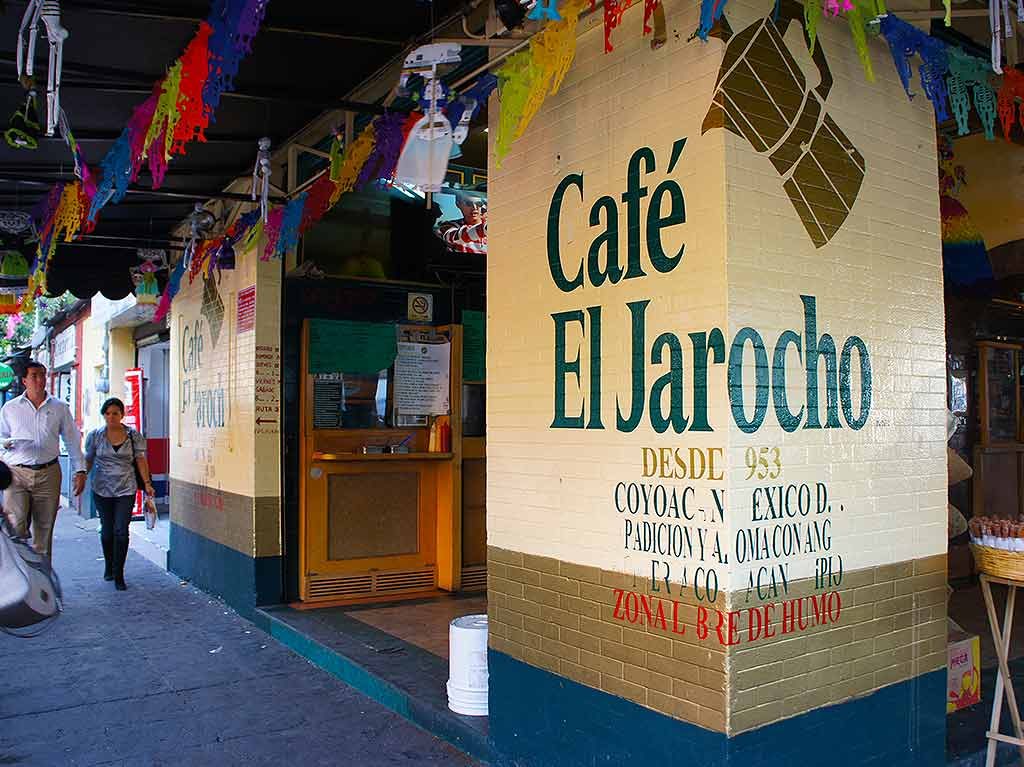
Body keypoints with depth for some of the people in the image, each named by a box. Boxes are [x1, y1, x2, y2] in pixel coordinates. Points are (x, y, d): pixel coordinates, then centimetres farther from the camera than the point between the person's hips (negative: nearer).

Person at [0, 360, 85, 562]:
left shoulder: (60, 408, 9)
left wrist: (80, 471, 5)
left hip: (48, 474, 1)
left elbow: (72, 440, 11)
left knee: (44, 529, 6)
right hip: (17, 473, -1)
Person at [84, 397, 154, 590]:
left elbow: (140, 460, 3)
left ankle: (118, 575, 1)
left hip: (126, 490, -1)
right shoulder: (95, 435, 1)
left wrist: (147, 483, -3)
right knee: (107, 530, 11)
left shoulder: (133, 435, 0)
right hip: (102, 489, 1)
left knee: (121, 531, -6)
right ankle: (108, 567, 32)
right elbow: (88, 460, 9)